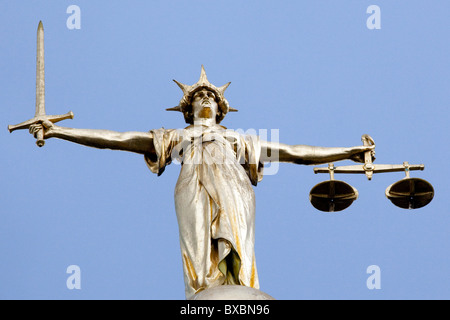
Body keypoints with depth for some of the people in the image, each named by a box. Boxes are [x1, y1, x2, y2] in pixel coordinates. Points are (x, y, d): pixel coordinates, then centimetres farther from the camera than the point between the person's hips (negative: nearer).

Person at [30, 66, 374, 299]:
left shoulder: (237, 139, 35)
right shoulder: (176, 137, 32)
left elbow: (294, 152, 33)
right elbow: (117, 139, 26)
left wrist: (349, 152, 27)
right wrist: (59, 132, 18)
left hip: (234, 189, 1)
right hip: (194, 190, -1)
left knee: (238, 257, -22)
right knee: (201, 258, -21)